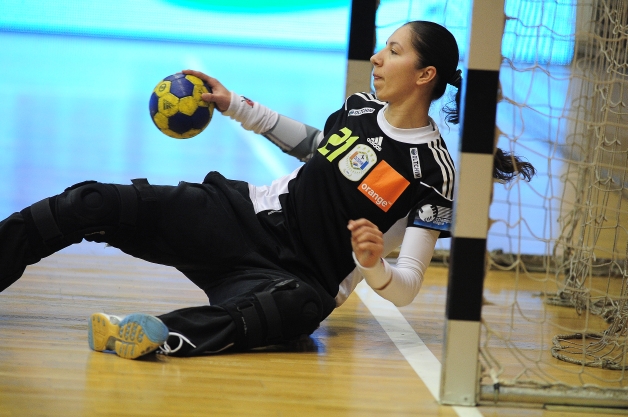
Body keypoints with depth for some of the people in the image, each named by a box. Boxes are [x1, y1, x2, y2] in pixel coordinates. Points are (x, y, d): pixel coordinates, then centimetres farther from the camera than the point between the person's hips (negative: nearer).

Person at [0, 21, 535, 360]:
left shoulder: (434, 173, -11)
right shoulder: (360, 106, 6)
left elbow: (406, 289, -13)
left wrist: (375, 267, -36)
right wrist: (234, 105, 22)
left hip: (301, 278, -6)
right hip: (257, 214, 6)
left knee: (297, 305, -46)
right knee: (94, 203, -12)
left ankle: (166, 335, -60)